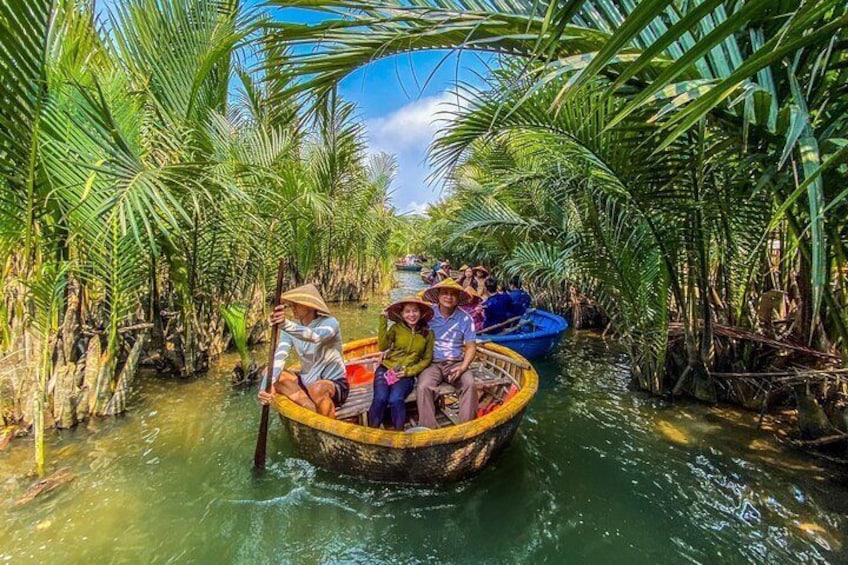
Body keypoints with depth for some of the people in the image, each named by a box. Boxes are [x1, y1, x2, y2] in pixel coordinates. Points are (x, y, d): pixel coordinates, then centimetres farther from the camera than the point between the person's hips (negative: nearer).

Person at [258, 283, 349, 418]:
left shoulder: (329, 322, -18)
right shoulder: (291, 329, -4)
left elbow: (315, 336, -42)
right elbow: (278, 357, -20)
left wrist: (286, 324, -59)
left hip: (335, 385, -5)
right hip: (306, 382, 6)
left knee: (317, 389, -39)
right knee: (268, 372, -16)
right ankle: (315, 412, -24)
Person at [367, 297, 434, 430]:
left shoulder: (428, 333, 6)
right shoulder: (396, 328, 4)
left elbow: (427, 359, 7)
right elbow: (382, 346, -10)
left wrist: (409, 371, -7)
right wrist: (383, 321, -12)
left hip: (406, 374, 0)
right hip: (386, 369, 1)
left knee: (395, 400, -29)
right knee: (380, 398, -26)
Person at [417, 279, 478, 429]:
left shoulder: (465, 319, 1)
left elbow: (471, 346, 3)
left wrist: (463, 367, -12)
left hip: (456, 363, 1)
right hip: (432, 363, -1)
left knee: (470, 384, -26)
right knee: (424, 387, -28)